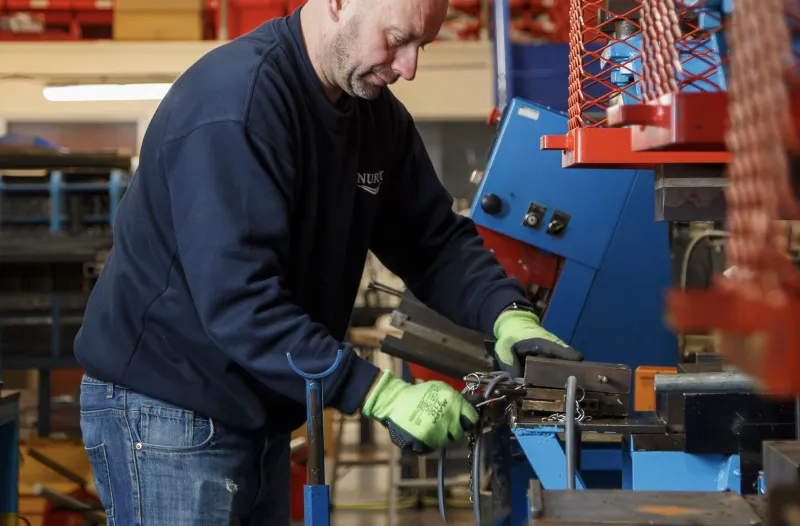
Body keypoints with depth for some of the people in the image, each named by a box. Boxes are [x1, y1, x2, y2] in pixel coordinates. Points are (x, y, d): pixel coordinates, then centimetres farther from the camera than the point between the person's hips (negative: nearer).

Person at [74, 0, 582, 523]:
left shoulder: (374, 111, 3)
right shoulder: (233, 102, -24)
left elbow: (436, 240, 8)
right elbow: (238, 301, -30)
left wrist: (507, 315, -12)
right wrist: (381, 395, -31)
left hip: (255, 417, 8)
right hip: (164, 411, -8)